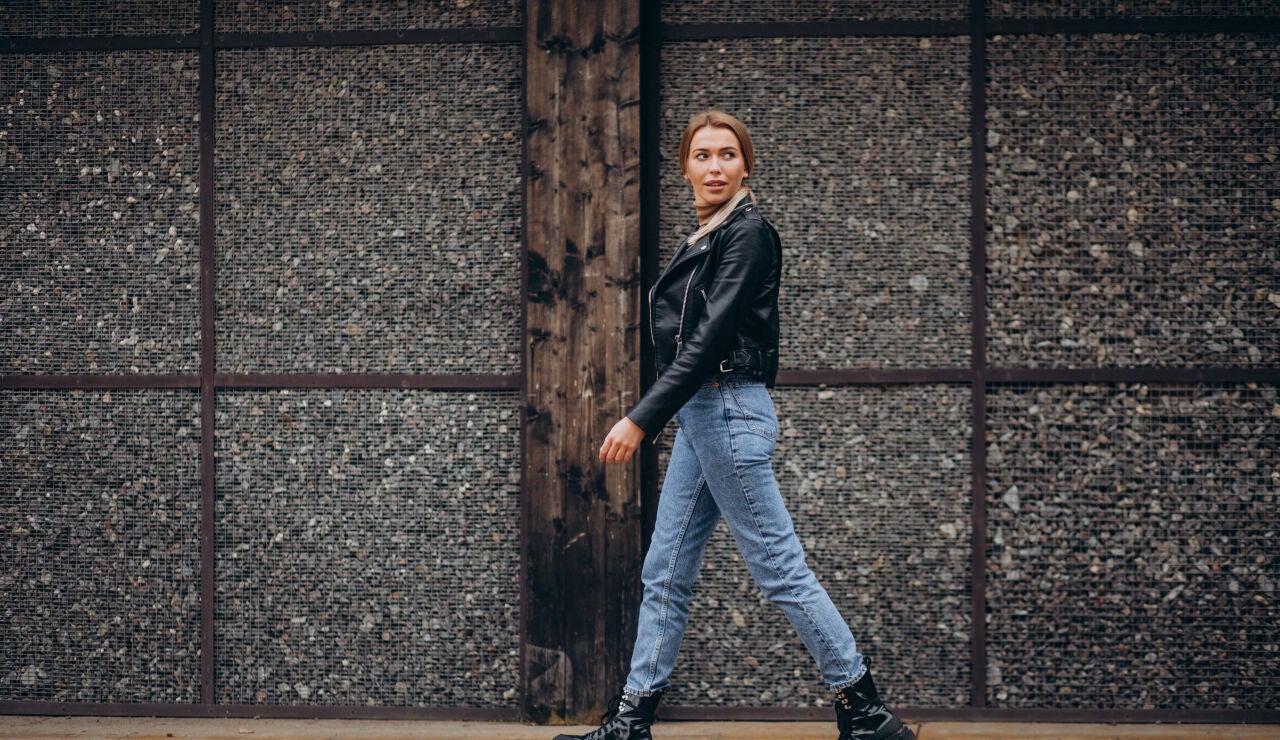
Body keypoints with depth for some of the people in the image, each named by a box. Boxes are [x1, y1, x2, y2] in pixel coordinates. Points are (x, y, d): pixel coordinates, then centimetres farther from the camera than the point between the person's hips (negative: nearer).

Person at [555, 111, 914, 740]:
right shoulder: (701, 241, 17)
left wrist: (642, 418, -21)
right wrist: (647, 417, 14)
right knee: (665, 573, 9)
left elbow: (711, 338, -18)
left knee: (779, 568, -7)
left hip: (729, 409, -9)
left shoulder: (748, 234, -10)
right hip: (698, 415, 9)